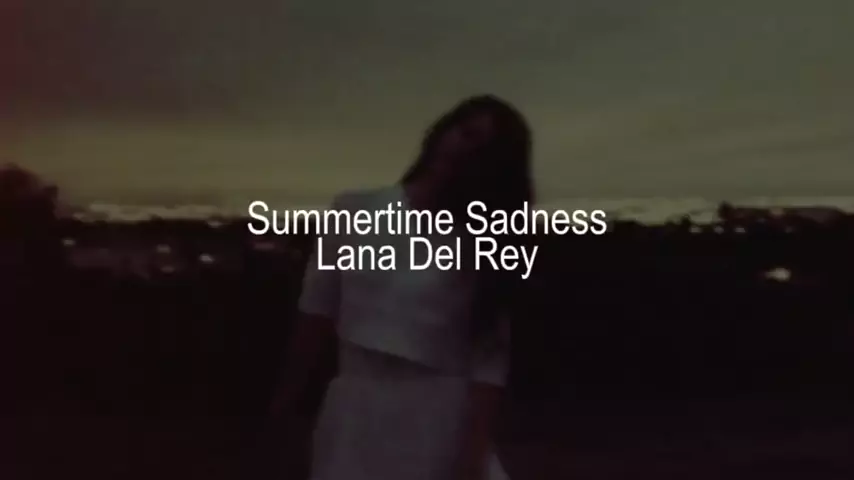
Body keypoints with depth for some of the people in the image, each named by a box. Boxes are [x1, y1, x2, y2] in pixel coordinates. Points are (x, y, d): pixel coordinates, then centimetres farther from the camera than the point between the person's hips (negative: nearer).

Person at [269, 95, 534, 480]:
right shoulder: (354, 213, 3)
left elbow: (490, 356, -6)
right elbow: (316, 319, 5)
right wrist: (283, 408, 6)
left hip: (440, 422, 0)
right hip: (355, 418, 1)